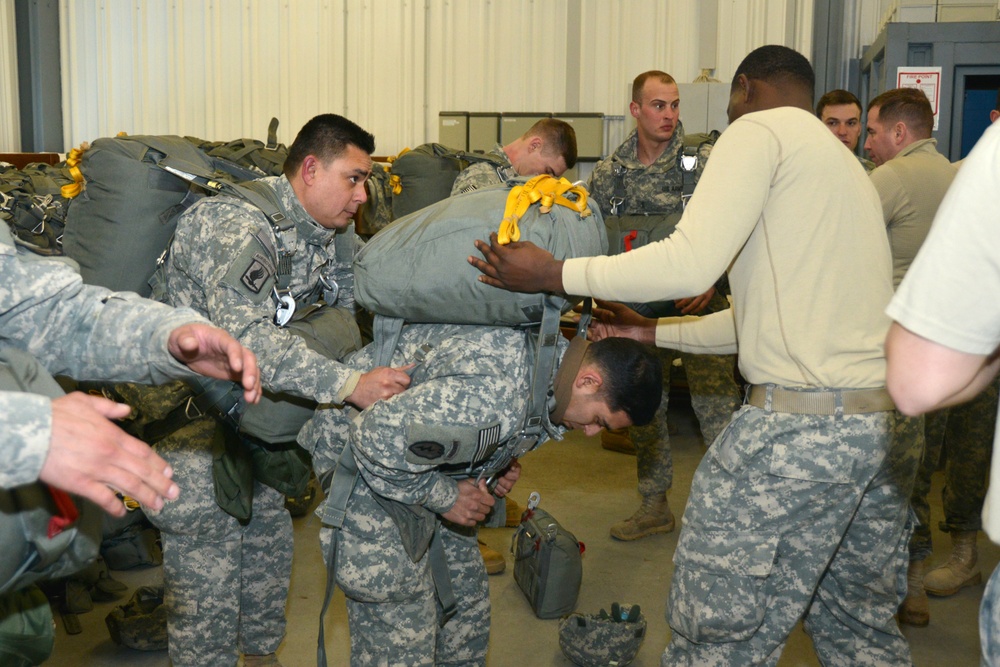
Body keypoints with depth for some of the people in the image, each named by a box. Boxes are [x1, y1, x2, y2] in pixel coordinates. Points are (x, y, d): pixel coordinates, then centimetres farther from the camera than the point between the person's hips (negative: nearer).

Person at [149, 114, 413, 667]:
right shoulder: (236, 225, -26)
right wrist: (350, 385, -40)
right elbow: (243, 337, -37)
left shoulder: (325, 235, 5)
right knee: (205, 585, 0)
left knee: (268, 549, 21)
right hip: (196, 420, -9)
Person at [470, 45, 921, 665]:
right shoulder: (846, 162, 25)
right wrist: (656, 332, 29)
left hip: (803, 421, -10)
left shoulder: (760, 129, -4)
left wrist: (554, 274, -8)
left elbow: (691, 263, -17)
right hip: (890, 420, 10)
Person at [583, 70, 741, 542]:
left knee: (716, 404, -7)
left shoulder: (705, 162, -4)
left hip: (699, 305, -4)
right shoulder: (608, 175, 5)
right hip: (639, 308, 4)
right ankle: (654, 507, 26)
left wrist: (713, 279, -19)